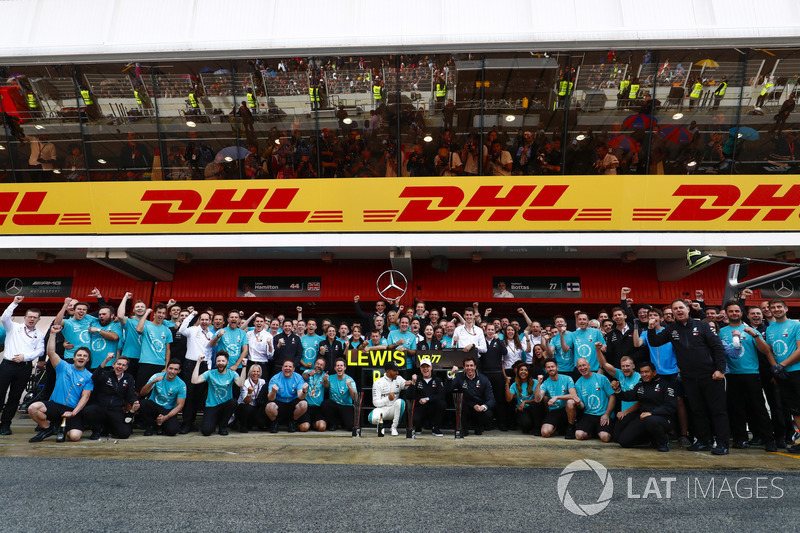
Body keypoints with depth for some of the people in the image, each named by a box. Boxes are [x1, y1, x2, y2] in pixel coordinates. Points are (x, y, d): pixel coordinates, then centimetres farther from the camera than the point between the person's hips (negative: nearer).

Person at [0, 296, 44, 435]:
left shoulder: (39, 335, 14)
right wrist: (15, 303, -13)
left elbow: (40, 351, 3)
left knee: (15, 397, 5)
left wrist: (25, 356, -12)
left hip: (24, 367, 1)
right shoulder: (14, 327, 12)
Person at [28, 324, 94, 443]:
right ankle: (47, 429, 2)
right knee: (33, 408, -27)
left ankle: (65, 430, 17)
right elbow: (51, 353, -6)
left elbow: (85, 397, -3)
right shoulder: (64, 367, 8)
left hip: (74, 410, -2)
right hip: (55, 405, 2)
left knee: (74, 436, -24)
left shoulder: (89, 377, 4)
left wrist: (73, 412, -17)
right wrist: (53, 333, -14)